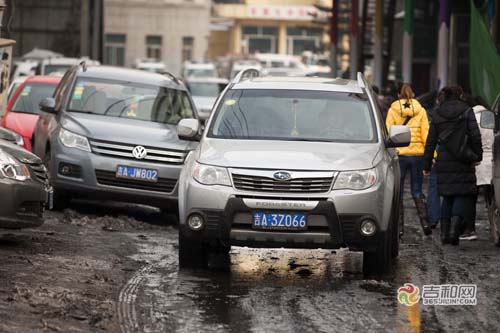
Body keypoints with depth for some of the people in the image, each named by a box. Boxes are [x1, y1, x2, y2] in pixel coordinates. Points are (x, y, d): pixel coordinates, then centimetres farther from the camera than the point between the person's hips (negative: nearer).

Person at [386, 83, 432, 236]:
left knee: (398, 192, 6)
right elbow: (426, 134, 1)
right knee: (417, 191, 11)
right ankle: (424, 222, -3)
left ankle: (399, 225, 3)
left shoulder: (393, 110, 1)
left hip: (399, 154, -2)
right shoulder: (420, 111, 5)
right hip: (417, 154, 2)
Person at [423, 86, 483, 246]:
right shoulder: (466, 112, -1)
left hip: (444, 163, 3)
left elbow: (430, 141, 10)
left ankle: (444, 233, 9)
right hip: (463, 163, -3)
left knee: (447, 196, 13)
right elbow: (475, 136, -7)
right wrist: (477, 155, 3)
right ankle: (454, 229, -19)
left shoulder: (438, 114, 9)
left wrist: (427, 165, 13)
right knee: (463, 195, -1)